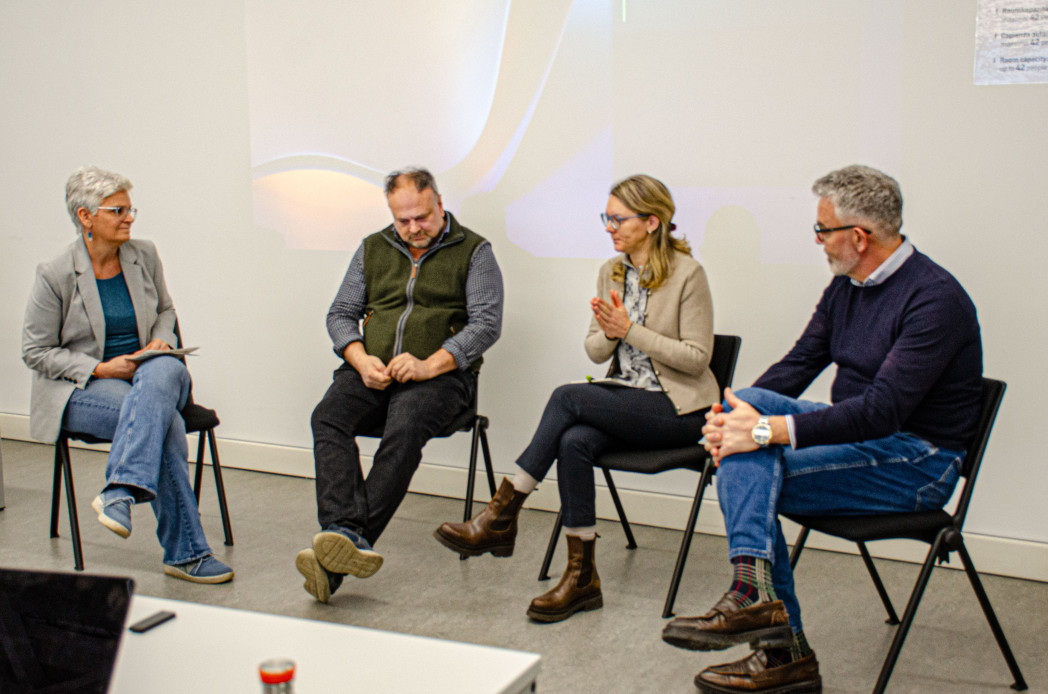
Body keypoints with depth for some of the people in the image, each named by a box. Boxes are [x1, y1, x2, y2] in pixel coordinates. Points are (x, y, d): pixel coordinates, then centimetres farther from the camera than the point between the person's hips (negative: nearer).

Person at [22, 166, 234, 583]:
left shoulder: (144, 256, 5)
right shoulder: (55, 275, -8)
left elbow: (165, 310, 22)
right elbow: (36, 351, -4)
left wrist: (162, 341, -2)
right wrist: (100, 369, -16)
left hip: (145, 372, 4)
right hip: (83, 389, -4)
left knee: (166, 373, -37)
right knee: (163, 419, -34)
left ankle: (121, 491, -45)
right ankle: (185, 552, -30)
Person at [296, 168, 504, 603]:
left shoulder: (473, 252, 7)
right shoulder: (373, 249, 20)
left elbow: (487, 323, -4)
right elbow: (341, 314, 17)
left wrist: (429, 365, -17)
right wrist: (361, 359, -5)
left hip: (441, 374, -4)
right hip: (372, 371, 4)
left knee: (405, 430, -35)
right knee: (328, 418, -28)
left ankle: (335, 561, -40)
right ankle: (347, 536, -43)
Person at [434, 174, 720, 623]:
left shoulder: (687, 274, -10)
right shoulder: (610, 272, 9)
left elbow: (697, 357, -12)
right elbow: (595, 351, 11)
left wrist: (631, 330, -18)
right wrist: (608, 333, -12)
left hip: (677, 409, -5)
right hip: (624, 397, 6)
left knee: (567, 397, -26)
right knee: (573, 442, -28)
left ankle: (503, 515, -17)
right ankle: (581, 576, -21)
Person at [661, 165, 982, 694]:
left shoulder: (936, 300, -19)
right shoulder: (846, 286, 9)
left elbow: (883, 409, -28)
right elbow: (799, 364, 9)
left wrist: (769, 430, -31)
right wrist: (732, 416, -11)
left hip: (917, 463, -9)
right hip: (859, 433, 9)